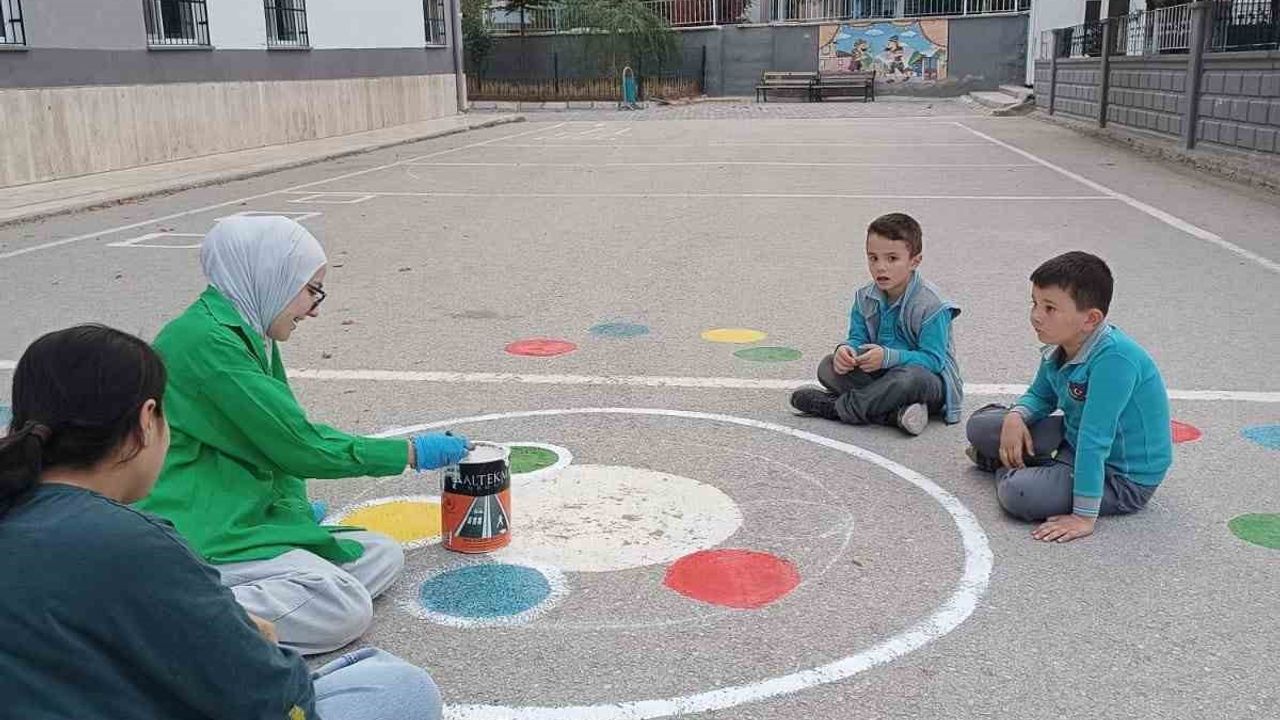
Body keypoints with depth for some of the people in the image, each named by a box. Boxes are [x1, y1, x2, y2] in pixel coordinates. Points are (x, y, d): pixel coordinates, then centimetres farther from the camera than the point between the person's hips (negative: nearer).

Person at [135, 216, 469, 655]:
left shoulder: (245, 335, 13)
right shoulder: (206, 339, -18)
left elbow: (284, 437, 19)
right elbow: (299, 446, -17)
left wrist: (296, 510, 5)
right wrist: (411, 452, -8)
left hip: (239, 518, 10)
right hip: (195, 534, -10)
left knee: (383, 555, 0)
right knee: (346, 610, -22)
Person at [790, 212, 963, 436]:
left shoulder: (930, 305, -20)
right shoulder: (865, 298, 0)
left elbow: (932, 360, -23)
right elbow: (857, 338, 2)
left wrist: (889, 357, -36)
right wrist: (847, 350, -24)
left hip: (932, 379, -6)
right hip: (883, 375, 6)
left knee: (911, 377, -42)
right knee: (829, 367, -13)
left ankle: (835, 406, -26)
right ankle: (894, 412, -30)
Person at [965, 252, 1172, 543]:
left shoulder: (1113, 359, -34)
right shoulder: (1059, 347, -6)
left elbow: (1094, 441, -35)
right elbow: (1040, 396, 12)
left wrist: (1085, 517, -33)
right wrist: (1016, 416, -12)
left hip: (1124, 478, -7)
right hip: (1075, 440, 8)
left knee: (1018, 494, -26)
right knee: (980, 425, 0)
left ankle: (1007, 467, 7)